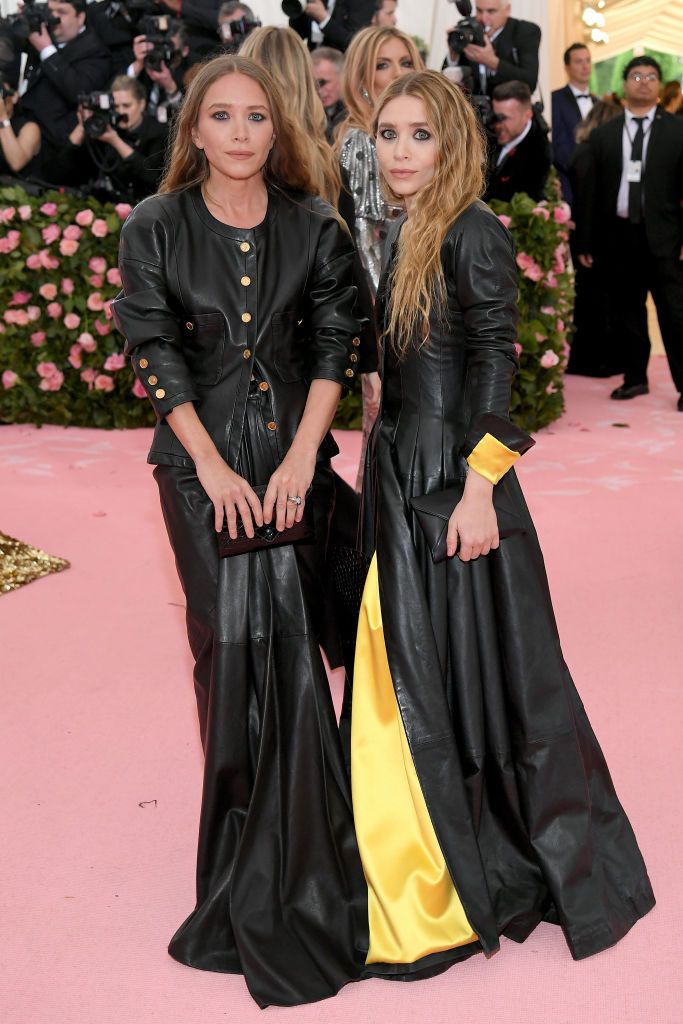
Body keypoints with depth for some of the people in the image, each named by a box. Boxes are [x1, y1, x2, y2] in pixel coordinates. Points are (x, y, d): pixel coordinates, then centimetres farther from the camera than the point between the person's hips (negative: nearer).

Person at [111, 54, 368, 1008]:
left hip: (293, 448, 1)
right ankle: (250, 815, 11)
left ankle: (280, 844, 12)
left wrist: (300, 457, -8)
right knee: (235, 634, -7)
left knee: (287, 629, -4)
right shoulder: (155, 228, 0)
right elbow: (156, 356, -3)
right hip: (200, 455, -1)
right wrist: (214, 468, -10)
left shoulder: (315, 226, 3)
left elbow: (334, 345, 2)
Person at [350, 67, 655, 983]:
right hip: (401, 477, 9)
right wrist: (387, 470, 17)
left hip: (453, 482, -8)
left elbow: (496, 361, -16)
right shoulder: (403, 235, 13)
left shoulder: (473, 234, -12)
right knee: (408, 675, 15)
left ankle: (495, 880, 21)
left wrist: (478, 488, -21)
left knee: (471, 672, 2)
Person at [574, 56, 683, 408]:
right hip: (618, 234, 3)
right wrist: (585, 241, 3)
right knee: (626, 312, 10)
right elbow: (588, 191, 8)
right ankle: (635, 377, 23)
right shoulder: (603, 135, 9)